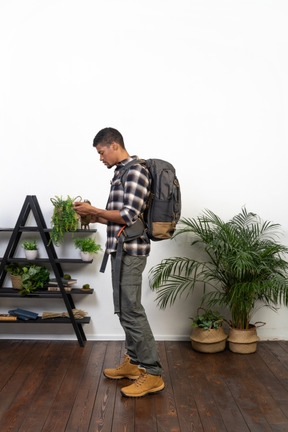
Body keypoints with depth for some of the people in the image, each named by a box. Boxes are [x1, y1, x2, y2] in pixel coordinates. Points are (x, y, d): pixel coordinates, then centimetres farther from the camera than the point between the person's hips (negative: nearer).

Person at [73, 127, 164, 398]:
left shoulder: (135, 171, -13)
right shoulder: (121, 173, 18)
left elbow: (129, 215, -20)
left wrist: (93, 209, -13)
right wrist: (96, 218, 11)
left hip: (130, 252, -10)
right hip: (121, 250, 10)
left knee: (131, 311, -7)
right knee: (125, 309, 16)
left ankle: (152, 374, 2)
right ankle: (133, 363, 28)